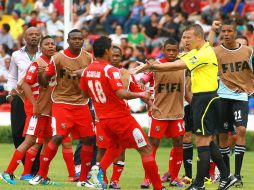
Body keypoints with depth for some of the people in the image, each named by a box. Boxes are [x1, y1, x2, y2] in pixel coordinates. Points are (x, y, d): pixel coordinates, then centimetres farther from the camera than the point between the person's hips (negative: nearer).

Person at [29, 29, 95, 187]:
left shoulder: (88, 58, 2)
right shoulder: (58, 58, -9)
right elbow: (45, 79, -2)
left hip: (81, 103, 4)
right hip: (62, 102, -4)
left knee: (89, 139, -1)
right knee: (58, 137, -18)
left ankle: (83, 179, 12)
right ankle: (41, 174, -4)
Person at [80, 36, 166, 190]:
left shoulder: (87, 71, 2)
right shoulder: (110, 70, -19)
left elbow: (85, 94, 15)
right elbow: (121, 94, -28)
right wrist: (140, 95, -15)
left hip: (103, 118, 7)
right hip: (121, 117, -7)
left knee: (116, 145, 31)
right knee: (146, 149, 1)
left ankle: (100, 169, 7)